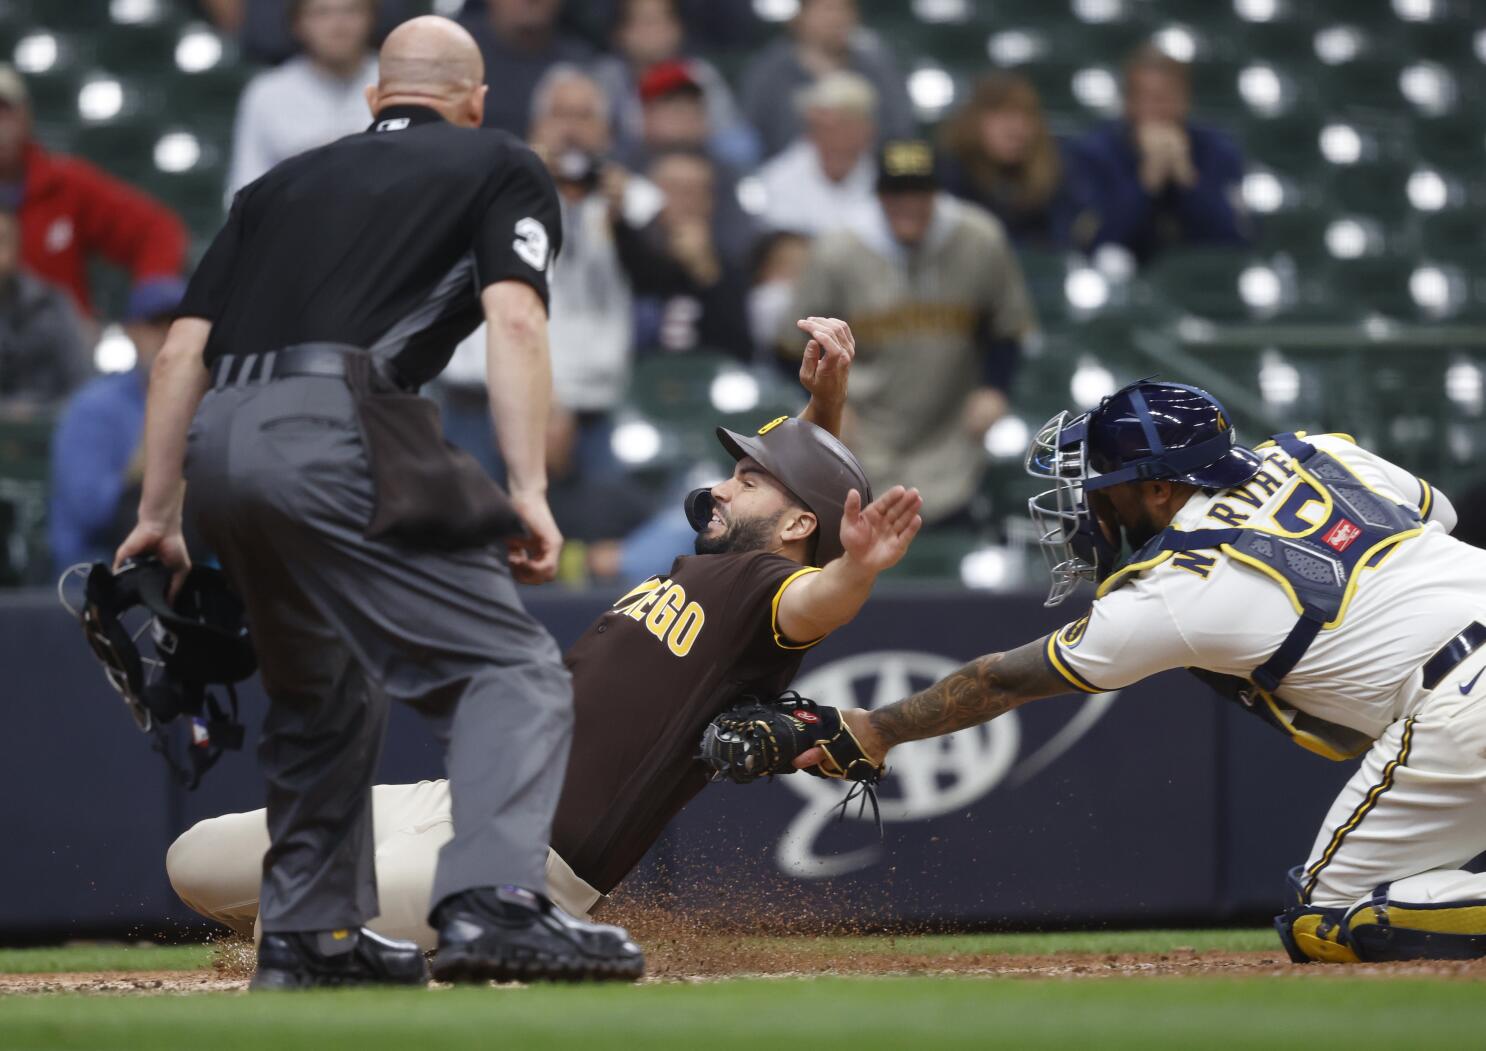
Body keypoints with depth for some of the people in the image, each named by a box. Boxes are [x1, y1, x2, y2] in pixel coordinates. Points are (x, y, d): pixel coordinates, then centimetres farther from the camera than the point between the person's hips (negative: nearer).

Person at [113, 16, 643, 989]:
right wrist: (529, 491, -10)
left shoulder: (289, 180, 30)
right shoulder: (501, 168, 17)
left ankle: (308, 934, 25)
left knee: (320, 694, 25)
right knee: (512, 668, -6)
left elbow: (183, 349, 21)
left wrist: (159, 517, 24)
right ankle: (493, 901, -26)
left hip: (219, 444, 6)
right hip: (331, 430, -6)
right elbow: (513, 317, -2)